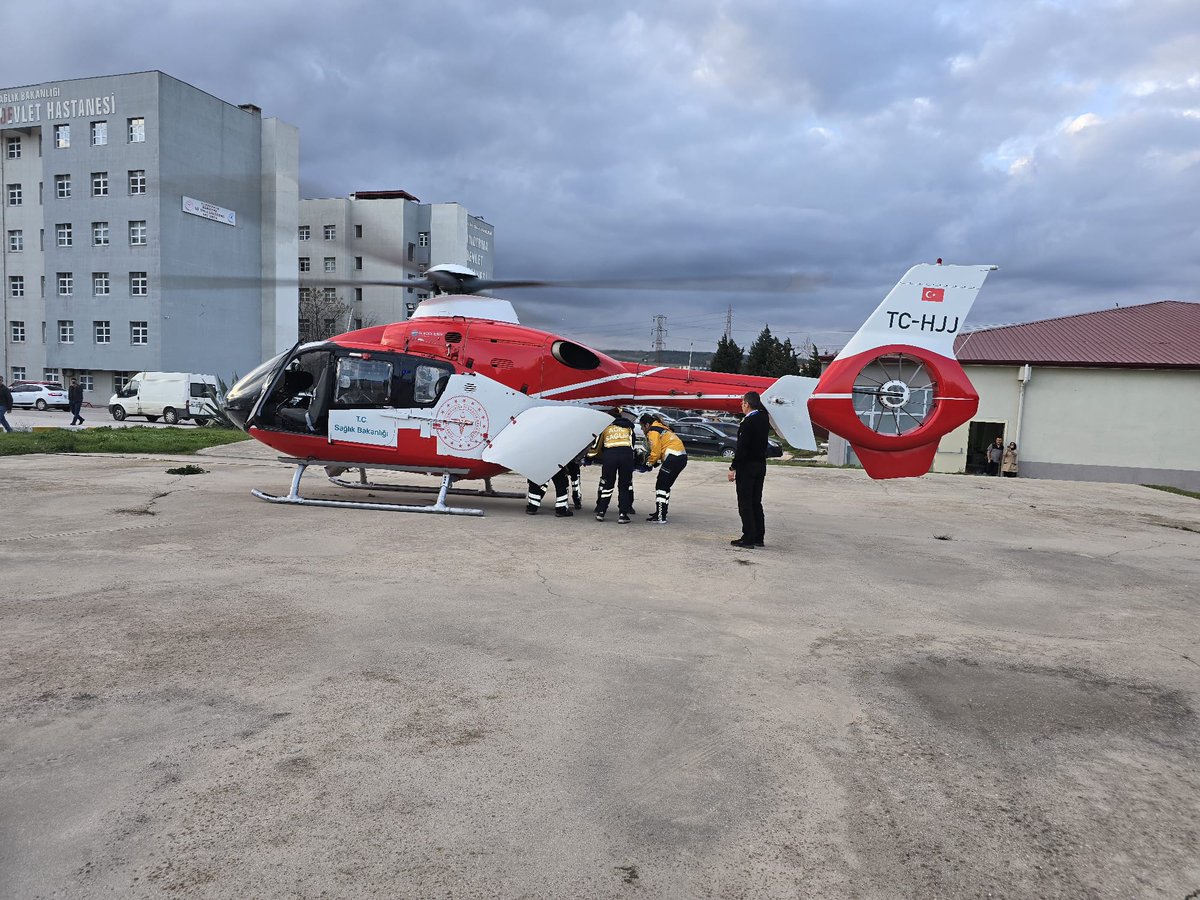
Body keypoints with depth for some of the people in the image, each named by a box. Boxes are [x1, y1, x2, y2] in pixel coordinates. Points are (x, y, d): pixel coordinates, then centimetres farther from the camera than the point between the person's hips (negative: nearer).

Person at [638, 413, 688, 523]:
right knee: (665, 486, 18)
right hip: (682, 457, 10)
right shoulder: (661, 428, 24)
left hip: (673, 458, -10)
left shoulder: (652, 432, -6)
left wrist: (650, 463, 6)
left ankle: (660, 518, -8)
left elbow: (656, 452, -10)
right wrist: (655, 461, 18)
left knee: (661, 486, -5)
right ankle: (660, 513, 27)